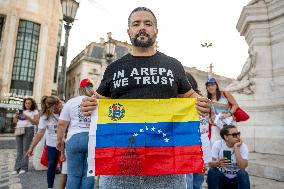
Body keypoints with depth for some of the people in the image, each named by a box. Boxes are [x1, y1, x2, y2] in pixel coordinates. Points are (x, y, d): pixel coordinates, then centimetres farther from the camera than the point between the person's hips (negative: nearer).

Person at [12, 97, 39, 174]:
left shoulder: (35, 111, 7)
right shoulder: (21, 111, 19)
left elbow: (36, 122, -3)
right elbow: (14, 121, 19)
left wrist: (27, 117, -11)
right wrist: (16, 116, -1)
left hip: (28, 130, -4)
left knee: (25, 149, -7)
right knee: (19, 150, 2)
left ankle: (24, 168, -2)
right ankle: (17, 168, 5)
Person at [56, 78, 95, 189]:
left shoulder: (71, 102, 5)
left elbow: (62, 124, 4)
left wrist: (59, 140, 16)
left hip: (75, 138, 0)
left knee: (74, 174, 9)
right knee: (88, 174, 8)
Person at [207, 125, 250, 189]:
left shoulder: (243, 146, -13)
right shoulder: (217, 144, -13)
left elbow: (242, 166, -27)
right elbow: (210, 163, -19)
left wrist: (236, 148, -30)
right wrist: (218, 163, -40)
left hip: (236, 180, 1)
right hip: (221, 178, 0)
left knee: (243, 174, -29)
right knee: (212, 171, -28)